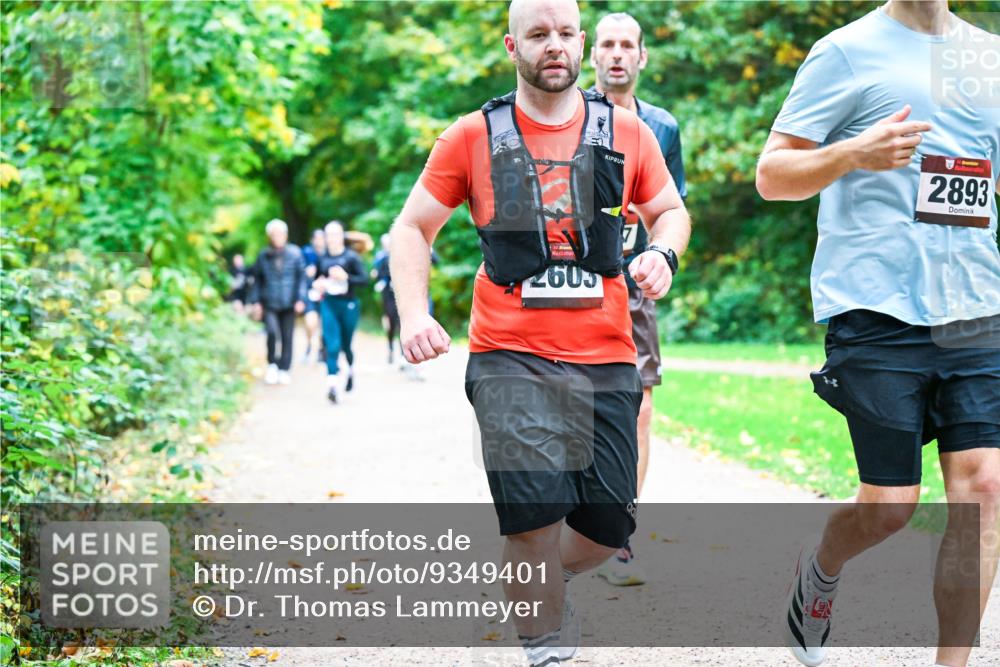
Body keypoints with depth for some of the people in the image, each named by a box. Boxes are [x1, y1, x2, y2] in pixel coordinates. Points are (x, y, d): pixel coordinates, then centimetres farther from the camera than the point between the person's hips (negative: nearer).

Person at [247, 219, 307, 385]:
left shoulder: (295, 253, 0)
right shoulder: (263, 256, 3)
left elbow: (301, 277, 2)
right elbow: (257, 279, 9)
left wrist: (300, 299, -6)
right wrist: (256, 301, 4)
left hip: (288, 304, 1)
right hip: (269, 304, -1)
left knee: (287, 337, 3)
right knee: (272, 332, -18)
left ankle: (284, 370, 16)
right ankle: (272, 365, 3)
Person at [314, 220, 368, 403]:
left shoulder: (351, 257, -5)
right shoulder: (322, 258, 6)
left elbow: (365, 279, -12)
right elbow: (316, 279, 21)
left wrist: (345, 277, -24)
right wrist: (317, 284, -2)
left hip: (349, 305, -2)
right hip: (328, 305, 2)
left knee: (345, 345, 10)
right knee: (332, 345, -12)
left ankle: (351, 369, 42)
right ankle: (332, 384, -18)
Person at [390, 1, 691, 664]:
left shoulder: (625, 131, 8)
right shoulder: (474, 136, 3)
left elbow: (671, 211, 20)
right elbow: (412, 229, 7)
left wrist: (663, 253, -4)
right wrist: (414, 314, -9)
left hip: (605, 359, 3)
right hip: (510, 358, -3)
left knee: (608, 524, 3)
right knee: (536, 511, -19)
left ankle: (543, 580, 37)